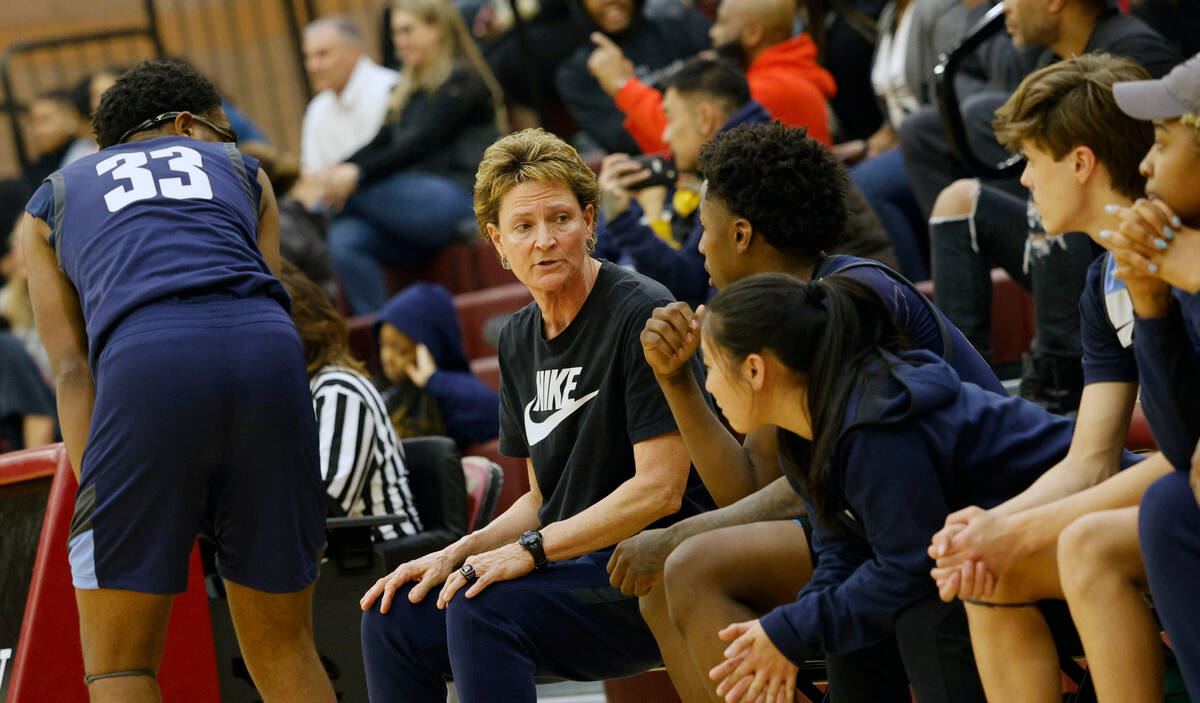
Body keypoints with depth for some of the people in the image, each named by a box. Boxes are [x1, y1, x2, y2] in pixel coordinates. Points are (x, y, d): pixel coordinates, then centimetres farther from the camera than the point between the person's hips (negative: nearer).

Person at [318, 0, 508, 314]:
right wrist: (337, 172, -7)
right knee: (345, 239, -21)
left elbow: (422, 143, -14)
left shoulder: (462, 80, -2)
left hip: (456, 200, -7)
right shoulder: (406, 92, 23)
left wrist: (358, 174, -23)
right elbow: (380, 143, 14)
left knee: (357, 189, -27)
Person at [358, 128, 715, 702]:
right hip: (572, 564, 8)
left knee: (482, 606, -29)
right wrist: (458, 553, 0)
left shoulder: (643, 315, -12)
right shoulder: (519, 339, 13)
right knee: (394, 614, -7)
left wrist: (529, 550, -21)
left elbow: (660, 489, -17)